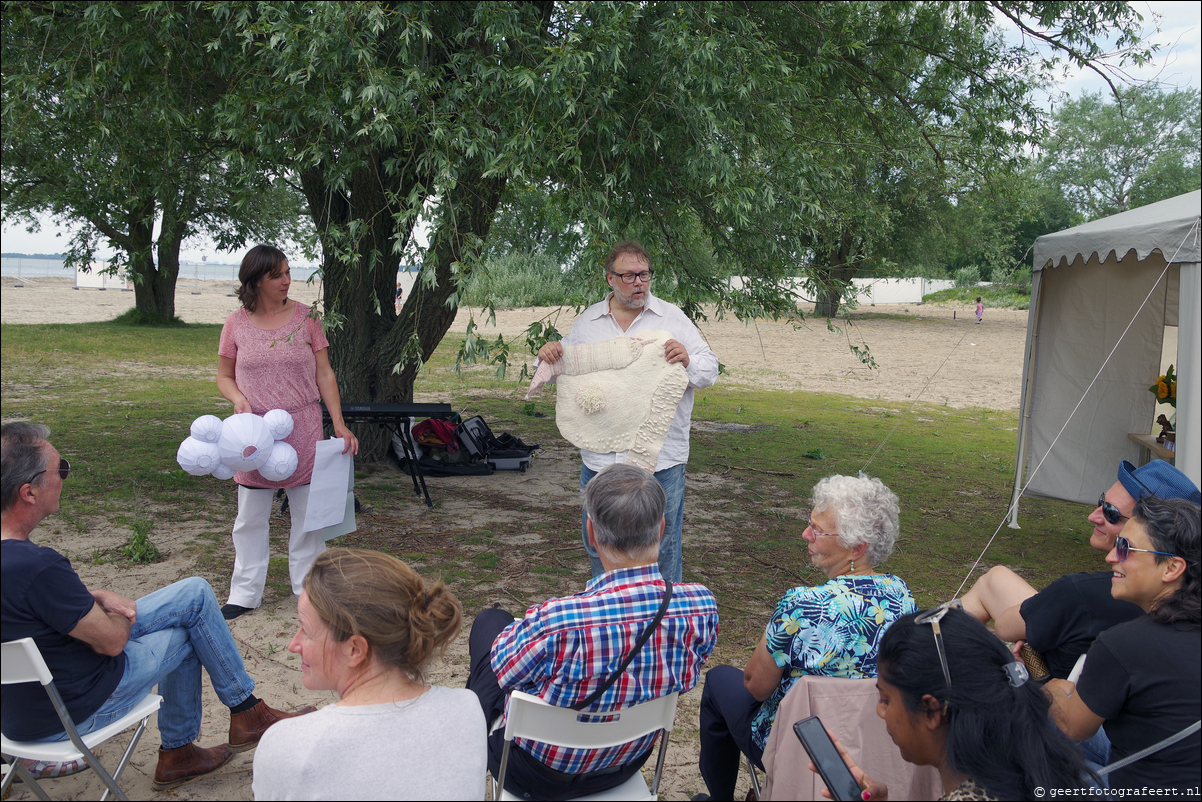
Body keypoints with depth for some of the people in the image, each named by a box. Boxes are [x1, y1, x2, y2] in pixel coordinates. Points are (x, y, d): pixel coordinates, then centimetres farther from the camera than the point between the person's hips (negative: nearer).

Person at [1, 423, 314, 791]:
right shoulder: (37, 567, -35)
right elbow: (112, 641, -23)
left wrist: (99, 598, -1)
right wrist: (123, 614, 0)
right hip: (68, 714, -8)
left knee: (194, 593, 13)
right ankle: (247, 714, 26)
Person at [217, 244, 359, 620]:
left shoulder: (304, 317, -1)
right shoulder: (237, 324, 0)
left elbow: (324, 374, 1)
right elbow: (224, 376, 9)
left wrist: (339, 423, -6)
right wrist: (239, 400, -13)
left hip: (304, 431, 0)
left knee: (308, 513, 7)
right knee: (251, 517, 8)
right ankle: (245, 593, 21)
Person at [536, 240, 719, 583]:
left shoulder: (672, 317, 3)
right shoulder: (587, 322, 10)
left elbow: (709, 371, 2)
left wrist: (688, 360, -19)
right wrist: (548, 355, 0)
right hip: (600, 455, 3)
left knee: (661, 542, 5)